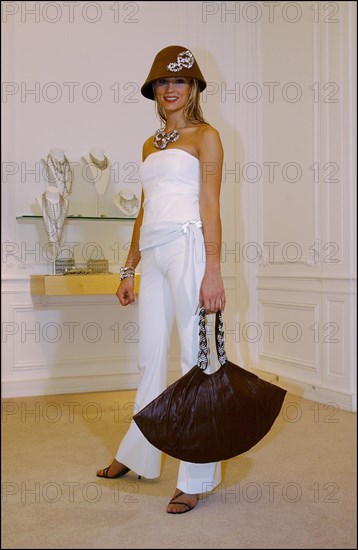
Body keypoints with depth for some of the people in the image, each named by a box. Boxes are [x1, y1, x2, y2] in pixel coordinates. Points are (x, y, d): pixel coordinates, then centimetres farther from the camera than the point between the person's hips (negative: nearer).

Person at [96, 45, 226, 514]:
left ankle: (196, 479, 6)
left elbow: (211, 207, -7)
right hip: (152, 252, 7)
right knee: (151, 358, 13)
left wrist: (213, 272, -14)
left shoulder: (204, 136, 2)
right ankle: (137, 456, 28)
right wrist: (129, 269, 17)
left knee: (194, 357, -3)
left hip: (187, 246, -6)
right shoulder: (151, 144, 20)